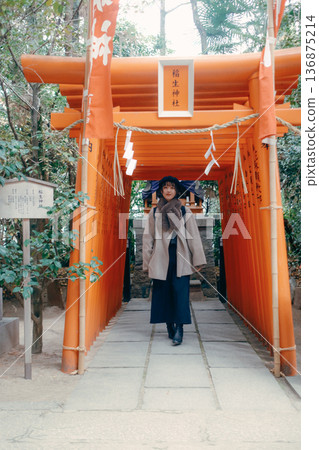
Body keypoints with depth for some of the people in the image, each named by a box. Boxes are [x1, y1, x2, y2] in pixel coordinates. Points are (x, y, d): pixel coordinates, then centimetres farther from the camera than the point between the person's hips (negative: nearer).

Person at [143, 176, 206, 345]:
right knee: (163, 292, 3)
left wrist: (197, 261, 0)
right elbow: (148, 238, 11)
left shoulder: (185, 212, 7)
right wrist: (147, 263, 8)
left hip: (181, 258, -1)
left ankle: (179, 328, -11)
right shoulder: (154, 212, 10)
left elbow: (194, 237, 5)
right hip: (161, 258, 2)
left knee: (180, 291, -10)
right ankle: (170, 327, 14)